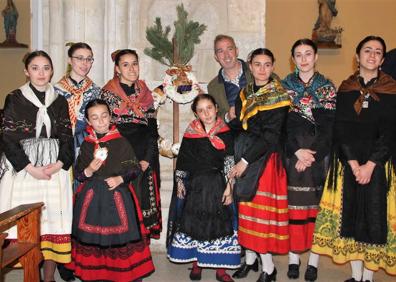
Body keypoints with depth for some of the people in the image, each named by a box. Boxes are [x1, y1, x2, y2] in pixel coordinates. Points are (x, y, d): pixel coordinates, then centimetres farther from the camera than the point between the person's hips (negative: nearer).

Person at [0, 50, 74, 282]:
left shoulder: (60, 101, 9)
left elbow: (67, 137, 8)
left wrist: (58, 164, -9)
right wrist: (31, 168, -12)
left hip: (55, 170, 2)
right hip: (23, 169, -2)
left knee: (54, 220, 0)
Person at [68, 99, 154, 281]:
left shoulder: (121, 142, -2)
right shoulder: (86, 145, 3)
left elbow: (135, 169, 0)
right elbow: (79, 175, 5)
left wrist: (120, 178, -15)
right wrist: (90, 170, -15)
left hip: (118, 196, -2)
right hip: (91, 198, 2)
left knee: (120, 238, -1)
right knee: (92, 239, 5)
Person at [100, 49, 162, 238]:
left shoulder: (145, 93, 10)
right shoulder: (108, 93, -1)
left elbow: (153, 129, 7)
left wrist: (147, 159, -5)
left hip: (145, 161, 4)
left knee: (143, 201, 5)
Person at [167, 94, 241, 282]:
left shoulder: (225, 134, -1)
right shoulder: (190, 134, 2)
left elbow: (230, 162, -3)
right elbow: (182, 161, 8)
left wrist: (229, 187, -8)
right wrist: (179, 183, 4)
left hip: (218, 185, -1)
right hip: (194, 186, 1)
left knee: (219, 223, 2)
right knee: (193, 223, 5)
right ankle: (196, 264, 21)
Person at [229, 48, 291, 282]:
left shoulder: (278, 96, -7)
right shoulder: (246, 93, 12)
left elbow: (270, 136, -14)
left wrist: (245, 160, -17)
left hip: (266, 158, -6)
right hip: (245, 155, 6)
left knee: (263, 209, -4)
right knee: (246, 207, 8)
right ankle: (250, 258, 21)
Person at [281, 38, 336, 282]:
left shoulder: (327, 87, 7)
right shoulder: (284, 86, 8)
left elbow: (329, 125, -1)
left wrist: (312, 154, -11)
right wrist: (297, 151, -11)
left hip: (320, 154, 0)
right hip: (292, 154, 0)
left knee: (317, 205, 1)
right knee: (293, 205, 0)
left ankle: (314, 259, 9)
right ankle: (294, 257, 10)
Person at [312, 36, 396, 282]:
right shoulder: (345, 89, 7)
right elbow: (341, 129, 0)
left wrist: (370, 165, -13)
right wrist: (353, 164, -11)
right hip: (347, 162, 2)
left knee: (375, 214, -1)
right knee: (350, 214, 4)